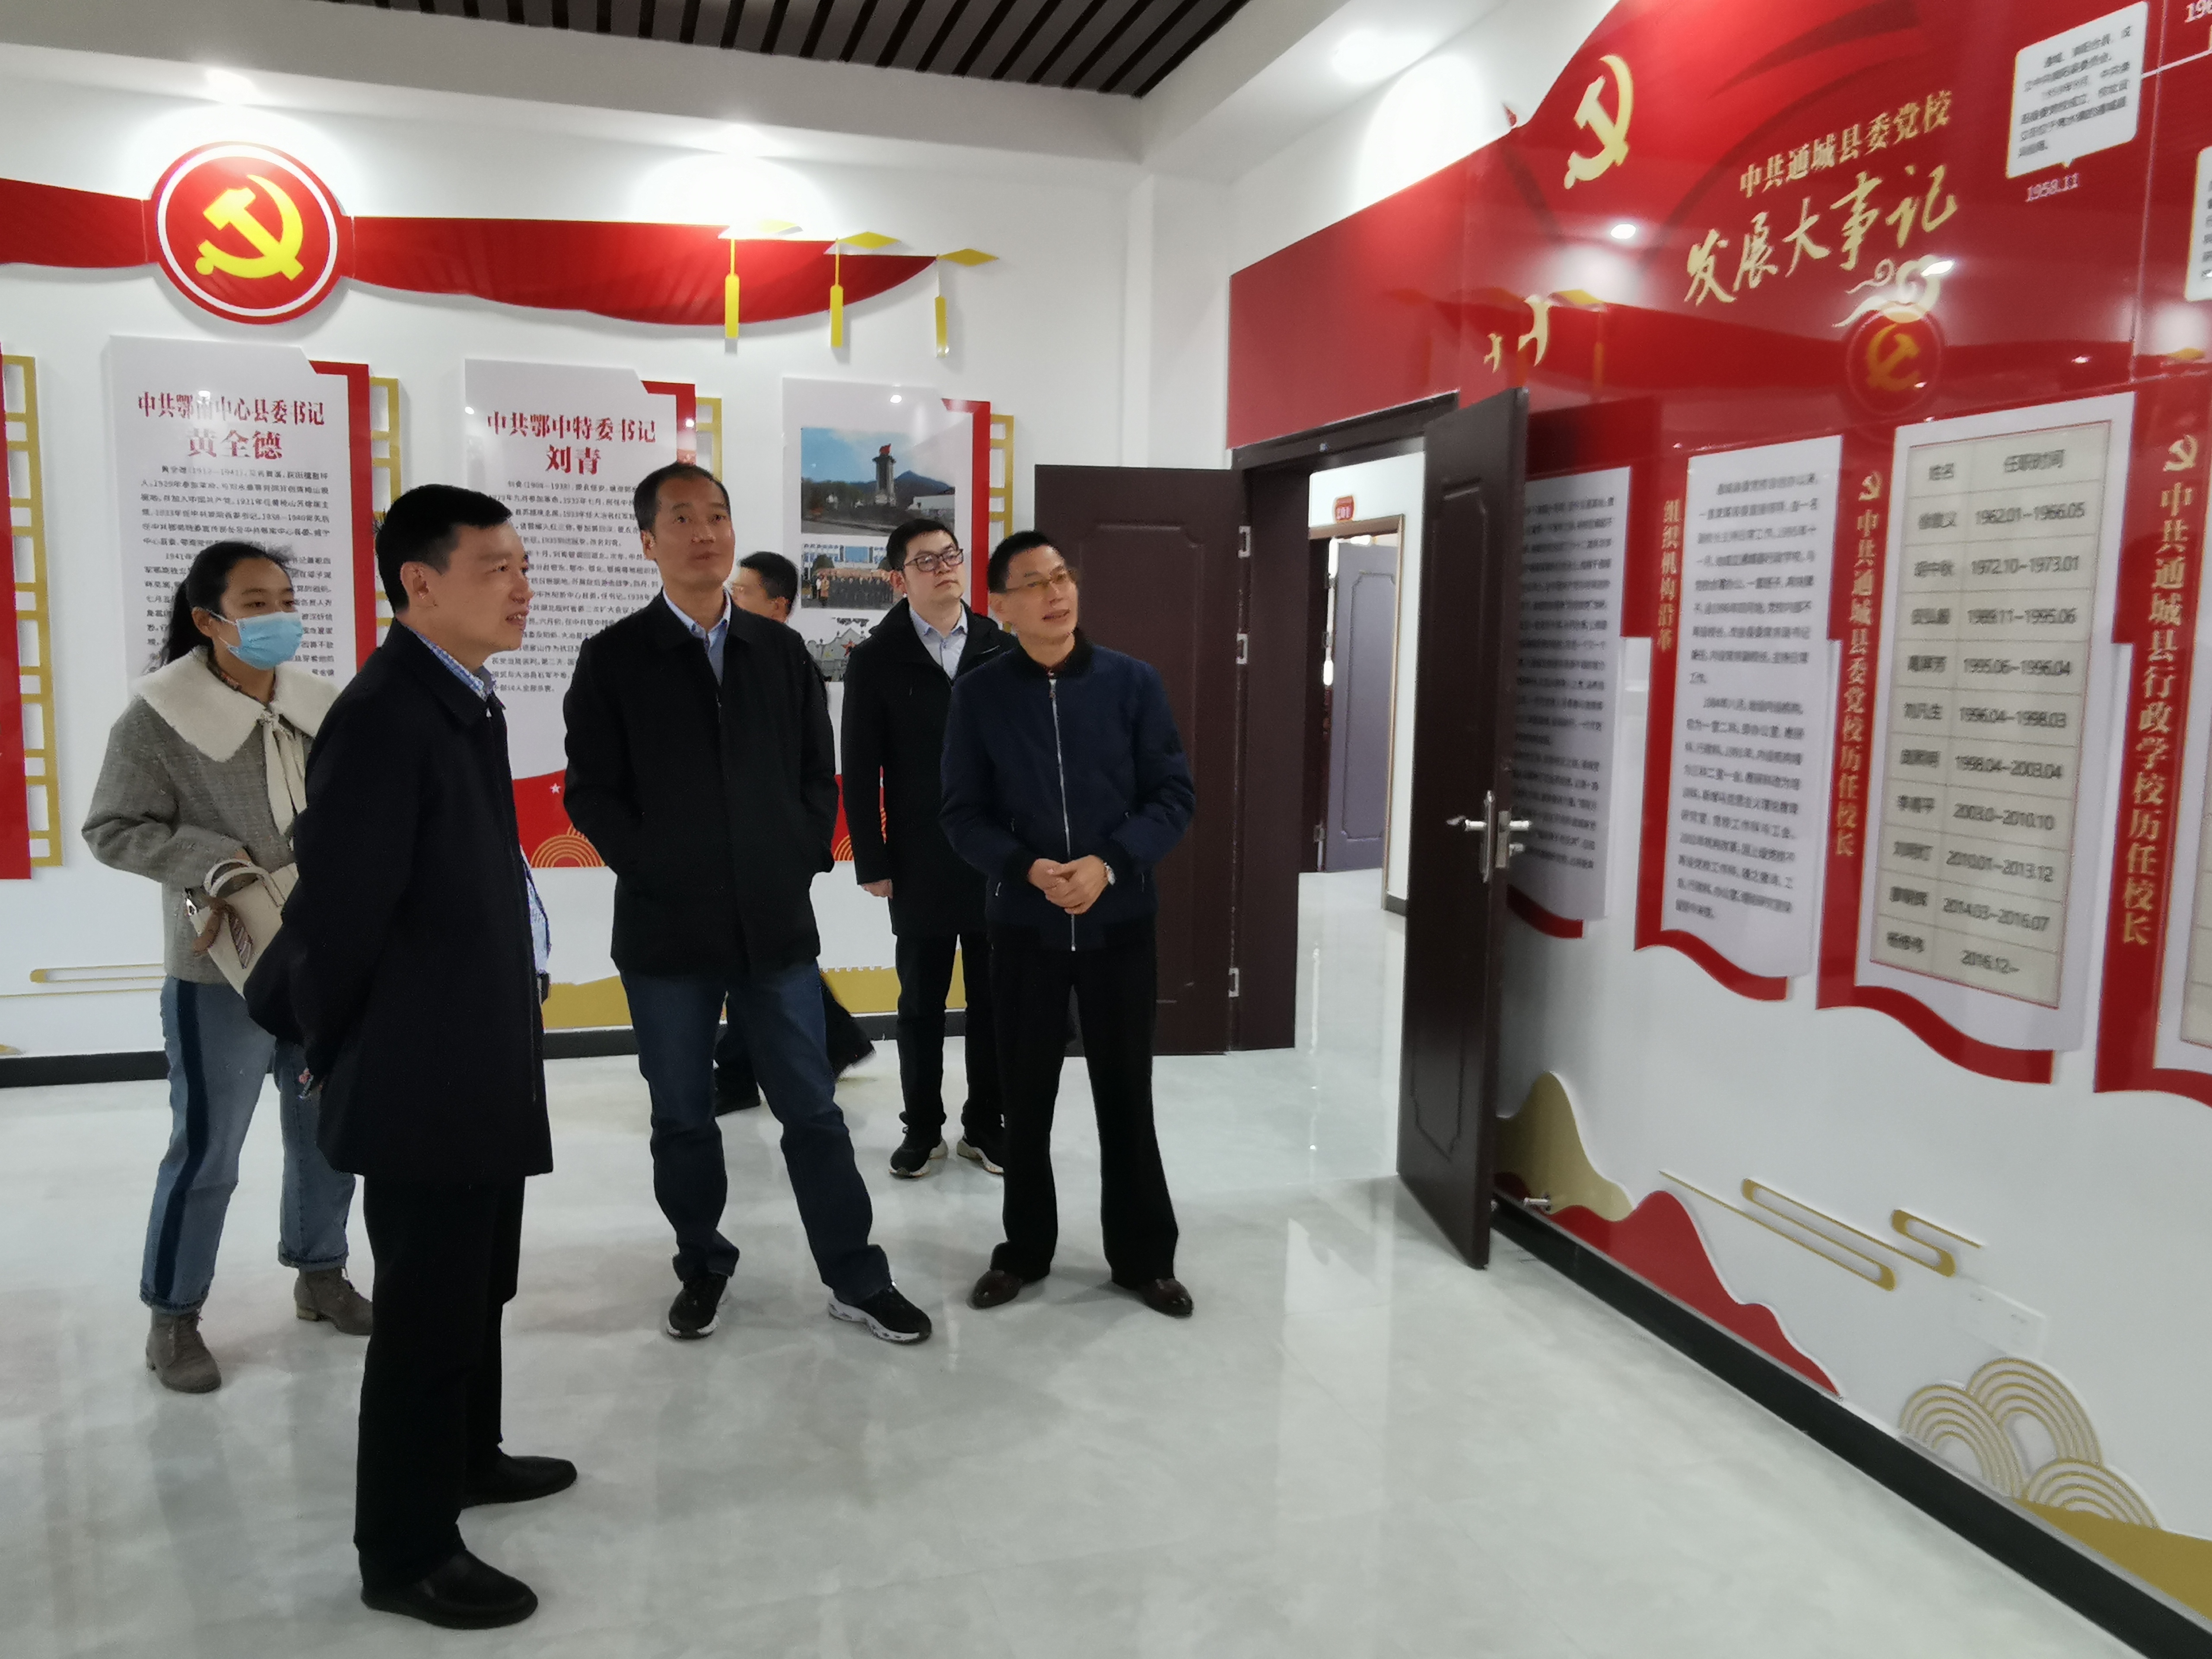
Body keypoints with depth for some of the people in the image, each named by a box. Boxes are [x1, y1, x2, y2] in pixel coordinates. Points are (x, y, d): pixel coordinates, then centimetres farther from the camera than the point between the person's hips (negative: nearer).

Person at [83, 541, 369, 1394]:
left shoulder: (321, 704, -1)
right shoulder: (159, 715, -11)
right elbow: (113, 830, -7)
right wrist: (221, 863, -18)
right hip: (221, 973, -4)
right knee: (206, 1152, 6)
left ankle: (319, 1273, 37)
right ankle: (173, 1315, 26)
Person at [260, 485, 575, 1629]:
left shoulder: (467, 701, 9)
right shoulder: (384, 717, -21)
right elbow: (340, 907, -19)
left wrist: (505, 1030, 12)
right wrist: (339, 1055, -6)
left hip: (484, 1065, 9)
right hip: (423, 1081, -9)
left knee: (478, 1290, 23)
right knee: (428, 1309, 4)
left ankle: (464, 1457, 43)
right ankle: (405, 1552, 20)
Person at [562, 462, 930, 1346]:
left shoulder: (780, 650, 8)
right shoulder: (613, 658, -1)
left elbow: (819, 774, 10)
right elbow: (593, 793, -3)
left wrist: (802, 864, -1)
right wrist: (659, 874, -9)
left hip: (777, 923, 2)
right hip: (666, 931, -1)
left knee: (813, 1109, 7)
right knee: (683, 1119, 11)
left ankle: (856, 1279, 18)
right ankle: (703, 1271, 30)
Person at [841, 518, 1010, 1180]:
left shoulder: (1002, 649, 3)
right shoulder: (876, 659, -1)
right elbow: (861, 770, -2)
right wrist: (872, 862, -6)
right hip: (921, 865, -1)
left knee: (994, 1000, 9)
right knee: (921, 1004, 10)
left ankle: (985, 1125, 24)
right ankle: (923, 1128, 25)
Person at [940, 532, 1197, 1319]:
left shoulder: (1133, 682, -2)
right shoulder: (978, 696, -2)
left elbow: (1175, 795, -3)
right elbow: (963, 815, -1)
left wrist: (1109, 864, -17)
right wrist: (1029, 869, -18)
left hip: (1120, 922, 0)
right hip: (1023, 926, 0)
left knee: (1126, 1090, 9)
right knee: (1026, 1095, 11)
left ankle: (1144, 1255, 25)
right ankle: (1024, 1249, 29)